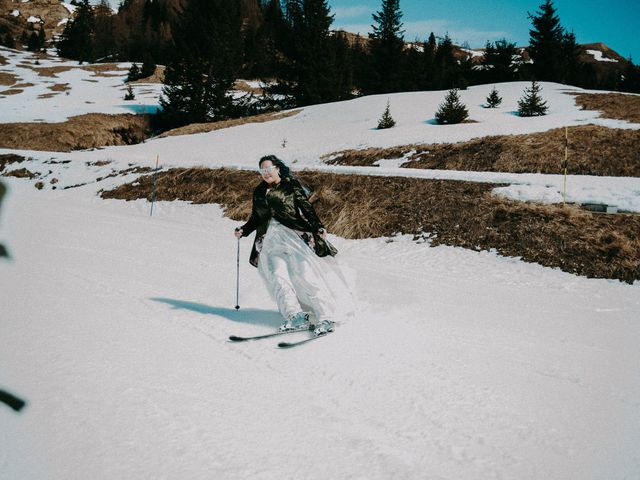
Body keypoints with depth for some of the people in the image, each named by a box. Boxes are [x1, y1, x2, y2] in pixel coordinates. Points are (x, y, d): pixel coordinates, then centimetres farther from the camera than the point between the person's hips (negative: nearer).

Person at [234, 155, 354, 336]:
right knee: (278, 274, -19)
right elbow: (256, 219, 29)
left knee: (305, 271, -18)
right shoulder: (258, 192, 23)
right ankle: (296, 317, -30)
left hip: (293, 233, -4)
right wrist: (244, 230, 12)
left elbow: (306, 207, 0)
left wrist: (318, 226, -13)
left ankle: (325, 317, -20)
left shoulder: (291, 185, 9)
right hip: (271, 240, 4)